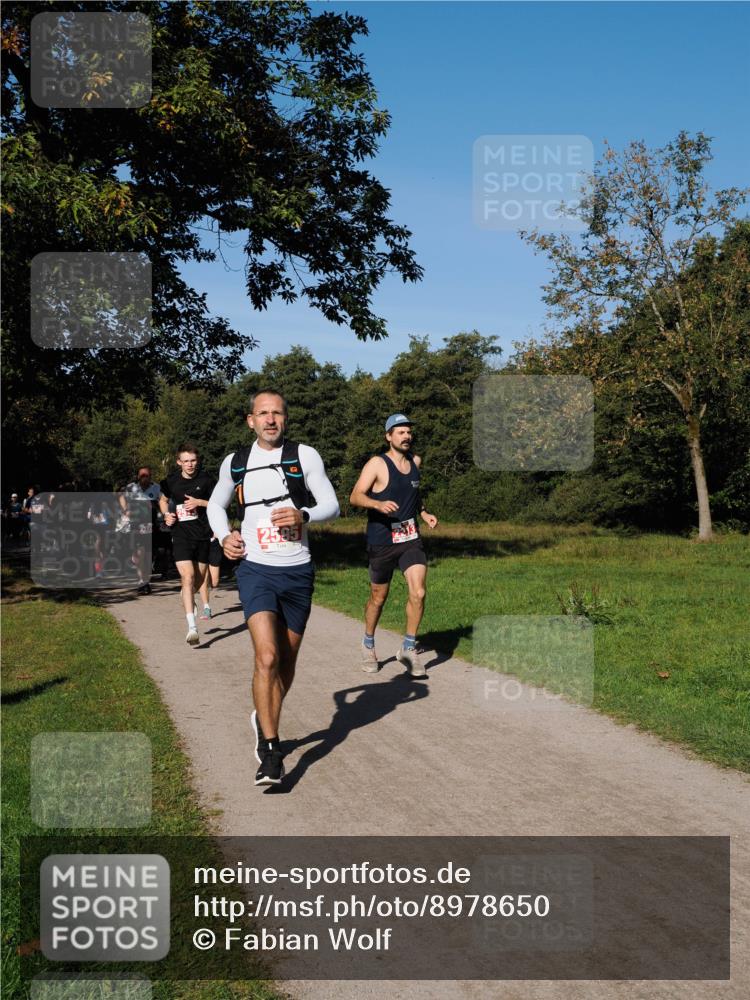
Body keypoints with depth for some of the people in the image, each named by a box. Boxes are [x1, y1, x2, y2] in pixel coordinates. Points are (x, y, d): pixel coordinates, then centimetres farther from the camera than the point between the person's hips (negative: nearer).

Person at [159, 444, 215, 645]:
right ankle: (192, 627, -20)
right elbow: (163, 500, 21)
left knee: (199, 579, 14)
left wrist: (199, 502, -13)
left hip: (203, 536, 1)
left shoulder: (206, 480, -3)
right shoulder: (171, 481, 2)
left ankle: (187, 596, 51)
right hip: (181, 536, -1)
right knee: (188, 577, -16)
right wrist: (166, 515, 2)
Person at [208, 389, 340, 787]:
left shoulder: (304, 455, -1)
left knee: (287, 661, 12)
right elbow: (215, 504, 22)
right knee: (267, 657, -18)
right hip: (256, 570, -1)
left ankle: (264, 721, 39)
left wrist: (304, 515, -22)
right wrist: (224, 536, 2)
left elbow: (331, 505, -1)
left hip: (298, 571, 1)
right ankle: (270, 753, -10)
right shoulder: (234, 463, 6)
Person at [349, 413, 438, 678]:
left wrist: (424, 513, 11)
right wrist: (379, 504, -34)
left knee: (418, 592, -12)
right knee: (378, 597, 9)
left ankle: (408, 649, 4)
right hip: (381, 542, -4)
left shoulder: (415, 462, 8)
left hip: (411, 539, 4)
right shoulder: (377, 464, -9)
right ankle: (368, 644, 33)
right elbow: (355, 497, -17)